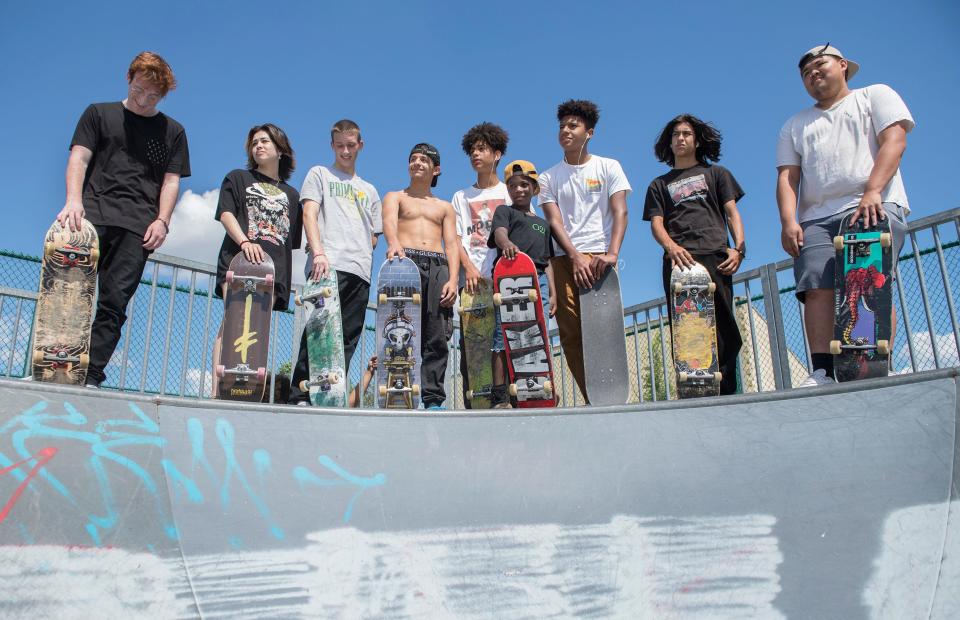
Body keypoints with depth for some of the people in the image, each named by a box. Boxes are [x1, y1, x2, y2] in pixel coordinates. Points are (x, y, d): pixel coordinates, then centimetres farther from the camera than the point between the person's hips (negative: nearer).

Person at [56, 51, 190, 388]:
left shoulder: (173, 132, 20)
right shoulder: (99, 114, 19)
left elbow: (171, 180, 13)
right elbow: (78, 158, 8)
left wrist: (162, 221, -4)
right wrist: (74, 200, -11)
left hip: (137, 226, 0)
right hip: (92, 214, 0)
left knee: (113, 302, -8)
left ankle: (91, 376, -10)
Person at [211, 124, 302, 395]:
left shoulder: (291, 195, 27)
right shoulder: (238, 178, 20)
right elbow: (226, 213, 4)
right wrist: (245, 242, -15)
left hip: (274, 268, 3)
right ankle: (217, 390, -23)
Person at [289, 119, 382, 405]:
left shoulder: (369, 190, 30)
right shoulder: (319, 174, 18)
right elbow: (309, 215, 2)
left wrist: (363, 255, 4)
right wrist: (319, 252, -15)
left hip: (360, 271, 5)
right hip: (328, 265, -4)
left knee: (347, 339, -2)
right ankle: (300, 397, -14)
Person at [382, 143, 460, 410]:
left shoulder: (445, 206, 28)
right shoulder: (395, 197, 20)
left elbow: (452, 244, 14)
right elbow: (389, 222, -4)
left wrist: (452, 279, -4)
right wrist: (394, 243, -29)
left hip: (438, 267, 3)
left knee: (437, 337, -8)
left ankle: (433, 399, -9)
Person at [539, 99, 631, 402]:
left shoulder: (609, 167, 11)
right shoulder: (549, 178, 15)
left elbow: (620, 212, -1)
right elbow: (555, 221, 3)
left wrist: (612, 253, -18)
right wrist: (576, 258, -13)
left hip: (600, 257, -2)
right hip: (564, 259, 2)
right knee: (571, 334, -6)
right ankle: (594, 401, -1)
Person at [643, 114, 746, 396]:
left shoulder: (715, 173, 25)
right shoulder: (659, 185, 25)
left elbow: (732, 213, 14)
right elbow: (656, 223, 11)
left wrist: (739, 247, -5)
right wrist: (671, 247, -12)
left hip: (715, 256, 0)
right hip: (678, 260, 1)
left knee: (723, 325, -10)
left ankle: (726, 391, -10)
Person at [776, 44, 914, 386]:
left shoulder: (875, 95, 20)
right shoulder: (795, 124, 28)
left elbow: (894, 141, 2)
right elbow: (787, 176, 15)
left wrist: (872, 191, -15)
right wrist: (788, 221, -4)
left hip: (874, 207, -3)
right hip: (816, 218, 3)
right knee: (818, 290, -15)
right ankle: (822, 372, -23)